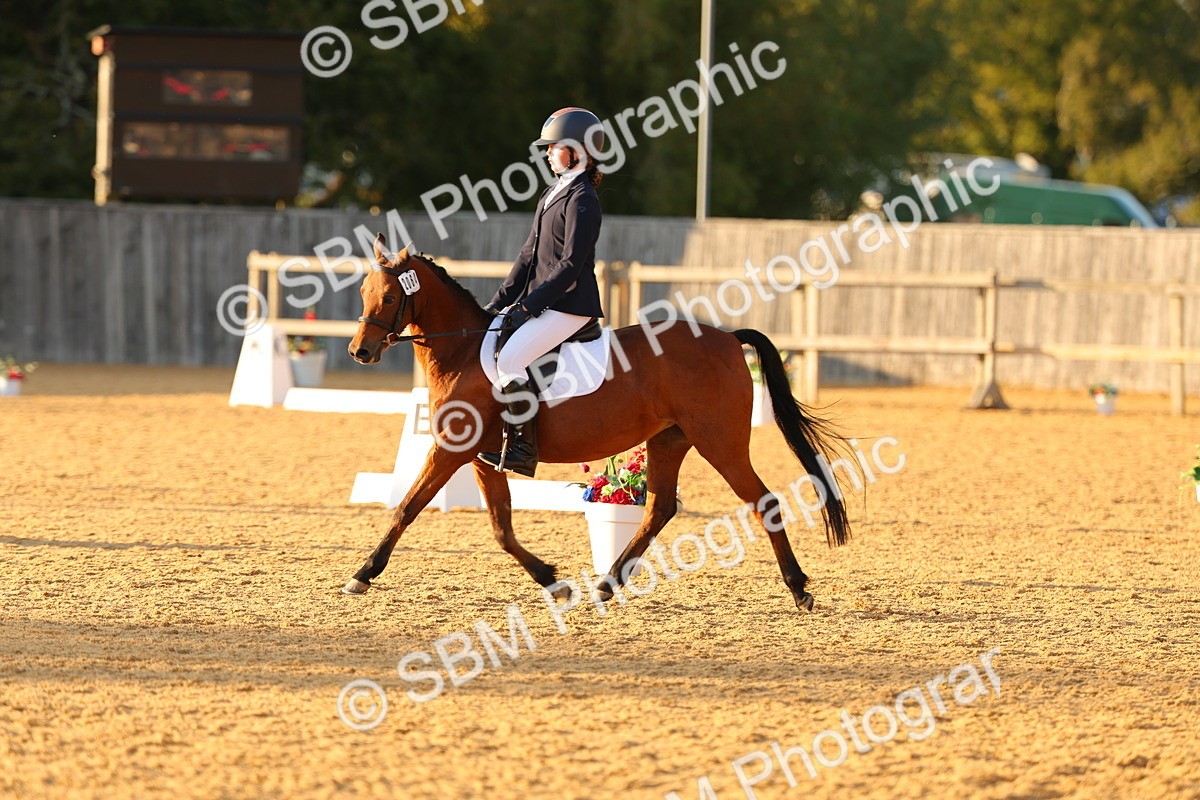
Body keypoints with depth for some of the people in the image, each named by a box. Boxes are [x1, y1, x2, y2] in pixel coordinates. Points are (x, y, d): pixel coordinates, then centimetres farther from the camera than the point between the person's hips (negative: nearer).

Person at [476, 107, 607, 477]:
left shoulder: (582, 199, -14)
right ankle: (495, 432, 12)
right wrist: (501, 300, 10)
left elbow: (571, 264, -19)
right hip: (542, 301, 10)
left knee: (509, 359, -24)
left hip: (570, 305, -10)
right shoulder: (553, 194, 16)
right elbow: (530, 253, 18)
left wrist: (528, 305, -19)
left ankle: (524, 447, -18)